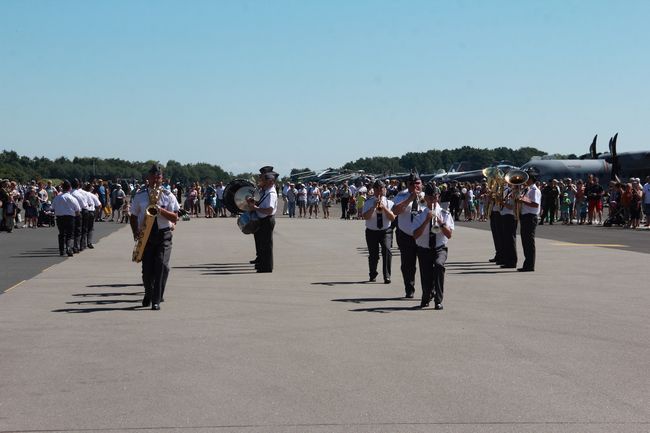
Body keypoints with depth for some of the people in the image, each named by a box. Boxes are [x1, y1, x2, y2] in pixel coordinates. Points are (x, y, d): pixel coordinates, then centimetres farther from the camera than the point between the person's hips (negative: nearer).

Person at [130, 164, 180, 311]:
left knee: (162, 265, -16)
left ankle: (156, 300, -11)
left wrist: (161, 210, -16)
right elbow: (134, 216, 12)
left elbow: (175, 218, 0)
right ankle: (148, 294, 30)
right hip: (146, 235, 1)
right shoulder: (140, 195, 7)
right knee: (147, 268, 2)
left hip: (163, 234, -1)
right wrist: (136, 232, -4)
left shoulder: (168, 195, 4)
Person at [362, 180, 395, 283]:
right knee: (373, 254, 7)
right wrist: (374, 207, -25)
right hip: (372, 232, 1)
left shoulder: (389, 202, 2)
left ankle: (387, 276, -15)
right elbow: (365, 216, -14)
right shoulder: (369, 202, 0)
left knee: (387, 250, -20)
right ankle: (372, 275, 31)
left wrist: (384, 207, -20)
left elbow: (393, 218, -9)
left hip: (386, 231, -1)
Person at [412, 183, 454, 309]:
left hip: (440, 249, -1)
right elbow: (415, 235, -13)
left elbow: (449, 235, -8)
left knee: (439, 265, -33)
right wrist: (427, 221, -20)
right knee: (426, 280, -2)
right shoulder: (420, 216, -1)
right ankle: (427, 297, 37)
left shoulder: (445, 214, 1)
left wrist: (440, 222, -21)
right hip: (424, 250, 1)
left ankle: (438, 301, -24)